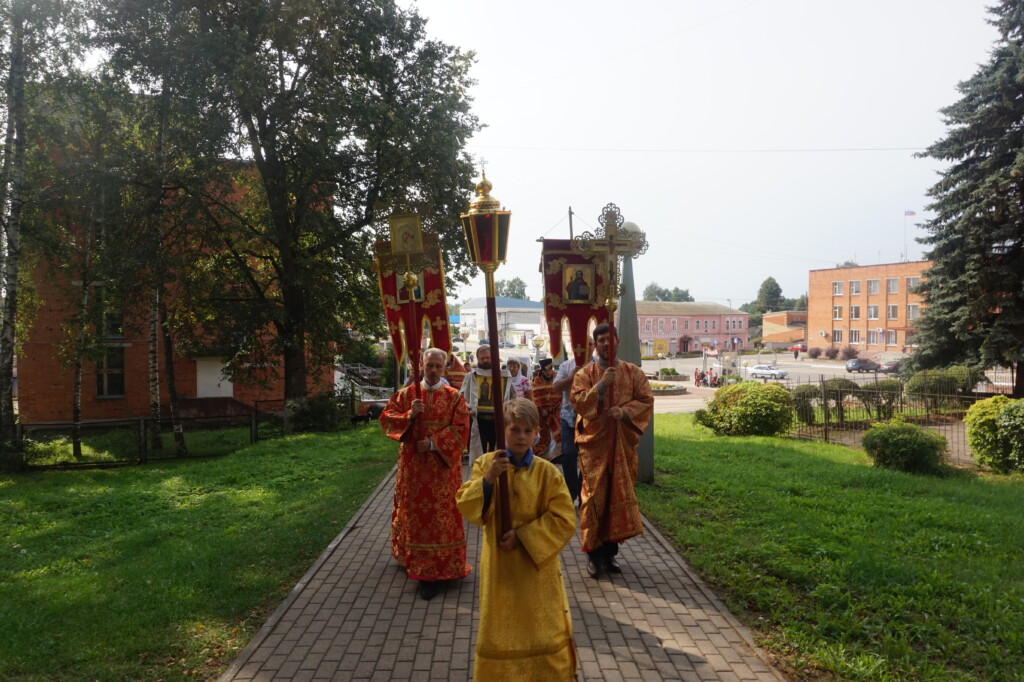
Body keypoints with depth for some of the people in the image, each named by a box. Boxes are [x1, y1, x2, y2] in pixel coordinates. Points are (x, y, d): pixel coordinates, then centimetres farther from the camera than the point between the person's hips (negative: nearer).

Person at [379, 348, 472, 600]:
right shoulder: (406, 394, 4)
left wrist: (433, 443, -17)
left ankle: (429, 571, 6)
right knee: (413, 512, 11)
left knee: (439, 514, 0)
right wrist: (409, 415, -18)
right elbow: (386, 418, 0)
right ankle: (410, 556, 30)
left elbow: (461, 428, -8)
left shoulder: (454, 397, -1)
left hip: (442, 464, -1)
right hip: (412, 464, 2)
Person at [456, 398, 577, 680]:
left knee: (542, 630, 10)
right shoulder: (486, 463, -6)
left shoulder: (547, 472, -11)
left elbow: (564, 520, -11)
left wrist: (523, 536, -17)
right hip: (499, 563, 1)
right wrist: (487, 480, -27)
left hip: (537, 563, -1)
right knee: (500, 629, 14)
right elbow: (466, 507, -11)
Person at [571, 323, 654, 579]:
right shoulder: (585, 374, 2)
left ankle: (610, 551, 20)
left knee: (620, 496, 6)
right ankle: (593, 553, 10)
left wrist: (625, 411, -16)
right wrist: (602, 384, -21)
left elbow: (647, 401, 0)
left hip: (623, 443, 2)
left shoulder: (633, 372, 6)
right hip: (594, 443, -2)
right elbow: (579, 402, -11)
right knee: (594, 498, -2)